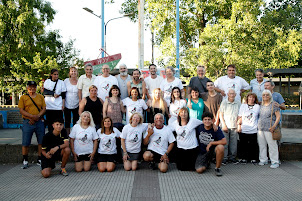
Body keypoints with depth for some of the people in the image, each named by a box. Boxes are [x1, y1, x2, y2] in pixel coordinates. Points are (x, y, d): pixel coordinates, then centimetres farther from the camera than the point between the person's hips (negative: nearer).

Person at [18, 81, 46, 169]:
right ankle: (25, 160, 12)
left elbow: (44, 108, 6)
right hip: (28, 122, -2)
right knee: (25, 142, -1)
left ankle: (39, 160, 15)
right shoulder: (23, 97, 5)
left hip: (39, 122, 2)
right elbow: (21, 110, -3)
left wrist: (37, 116, -11)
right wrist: (32, 116, -16)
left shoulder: (40, 97, 12)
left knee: (41, 141, 4)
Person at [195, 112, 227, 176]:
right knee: (199, 170, -18)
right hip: (202, 152, 1)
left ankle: (217, 168, -13)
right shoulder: (199, 127, -9)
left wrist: (211, 143, -22)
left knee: (220, 147, -35)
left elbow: (224, 141, -24)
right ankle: (206, 163, 21)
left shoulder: (216, 129, -15)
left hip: (212, 150, -1)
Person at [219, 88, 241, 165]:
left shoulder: (238, 103, 8)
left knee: (233, 143, 5)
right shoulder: (224, 102, 2)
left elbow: (239, 115, 14)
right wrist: (224, 125, -5)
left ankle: (232, 157, 15)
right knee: (225, 143, -2)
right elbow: (221, 115, 1)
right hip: (225, 126, -2)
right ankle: (224, 158, 5)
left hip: (234, 127, 2)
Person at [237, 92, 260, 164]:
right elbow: (240, 117, 10)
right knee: (243, 145, 3)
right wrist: (239, 125, 1)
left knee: (253, 145, 0)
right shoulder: (243, 106, 11)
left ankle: (253, 158, 14)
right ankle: (244, 158, 15)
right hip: (243, 130, 1)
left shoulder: (257, 106, 9)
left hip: (253, 130, 0)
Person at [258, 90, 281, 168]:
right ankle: (263, 160, 20)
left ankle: (275, 162, 2)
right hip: (260, 128, 6)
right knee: (262, 145, 9)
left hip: (269, 129, -6)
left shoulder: (274, 105, -2)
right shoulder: (261, 105, 15)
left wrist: (274, 126, -14)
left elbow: (278, 116, -5)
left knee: (272, 145, -4)